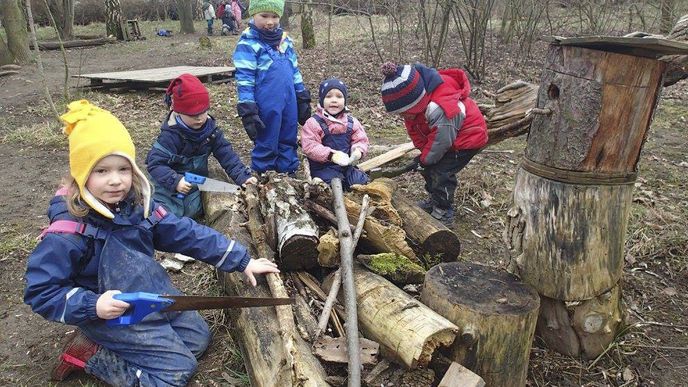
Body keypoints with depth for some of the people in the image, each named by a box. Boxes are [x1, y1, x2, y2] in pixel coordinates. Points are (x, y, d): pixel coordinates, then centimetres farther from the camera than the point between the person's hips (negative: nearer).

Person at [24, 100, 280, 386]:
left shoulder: (137, 203, -6)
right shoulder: (68, 230, -24)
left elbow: (185, 232, -5)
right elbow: (40, 292, -18)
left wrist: (242, 261, -6)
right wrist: (93, 306, -34)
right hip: (111, 315, -7)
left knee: (199, 339, 11)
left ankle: (121, 348, 12)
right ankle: (90, 353, 4)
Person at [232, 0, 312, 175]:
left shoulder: (285, 39, 8)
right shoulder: (248, 43, -11)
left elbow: (295, 70, 15)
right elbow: (244, 78, -14)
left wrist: (303, 98, 15)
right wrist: (248, 111, -18)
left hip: (289, 102, 6)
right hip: (266, 106, -6)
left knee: (289, 143, 16)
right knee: (266, 147, 6)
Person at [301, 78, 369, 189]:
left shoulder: (351, 122, 8)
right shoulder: (313, 122, -8)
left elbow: (361, 140, 10)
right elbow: (309, 146, -15)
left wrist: (358, 151, -15)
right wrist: (331, 155, -26)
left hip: (347, 165, 5)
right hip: (323, 167, -4)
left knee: (361, 181, -12)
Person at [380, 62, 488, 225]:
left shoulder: (438, 111, -41)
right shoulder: (414, 104, -13)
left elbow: (441, 141, -29)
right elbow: (414, 130, -1)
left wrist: (424, 159, -13)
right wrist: (424, 153, -11)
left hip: (469, 136, -9)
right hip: (447, 136, 9)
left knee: (442, 172, -13)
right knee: (428, 168, 9)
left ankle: (444, 213, 2)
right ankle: (434, 200, 28)